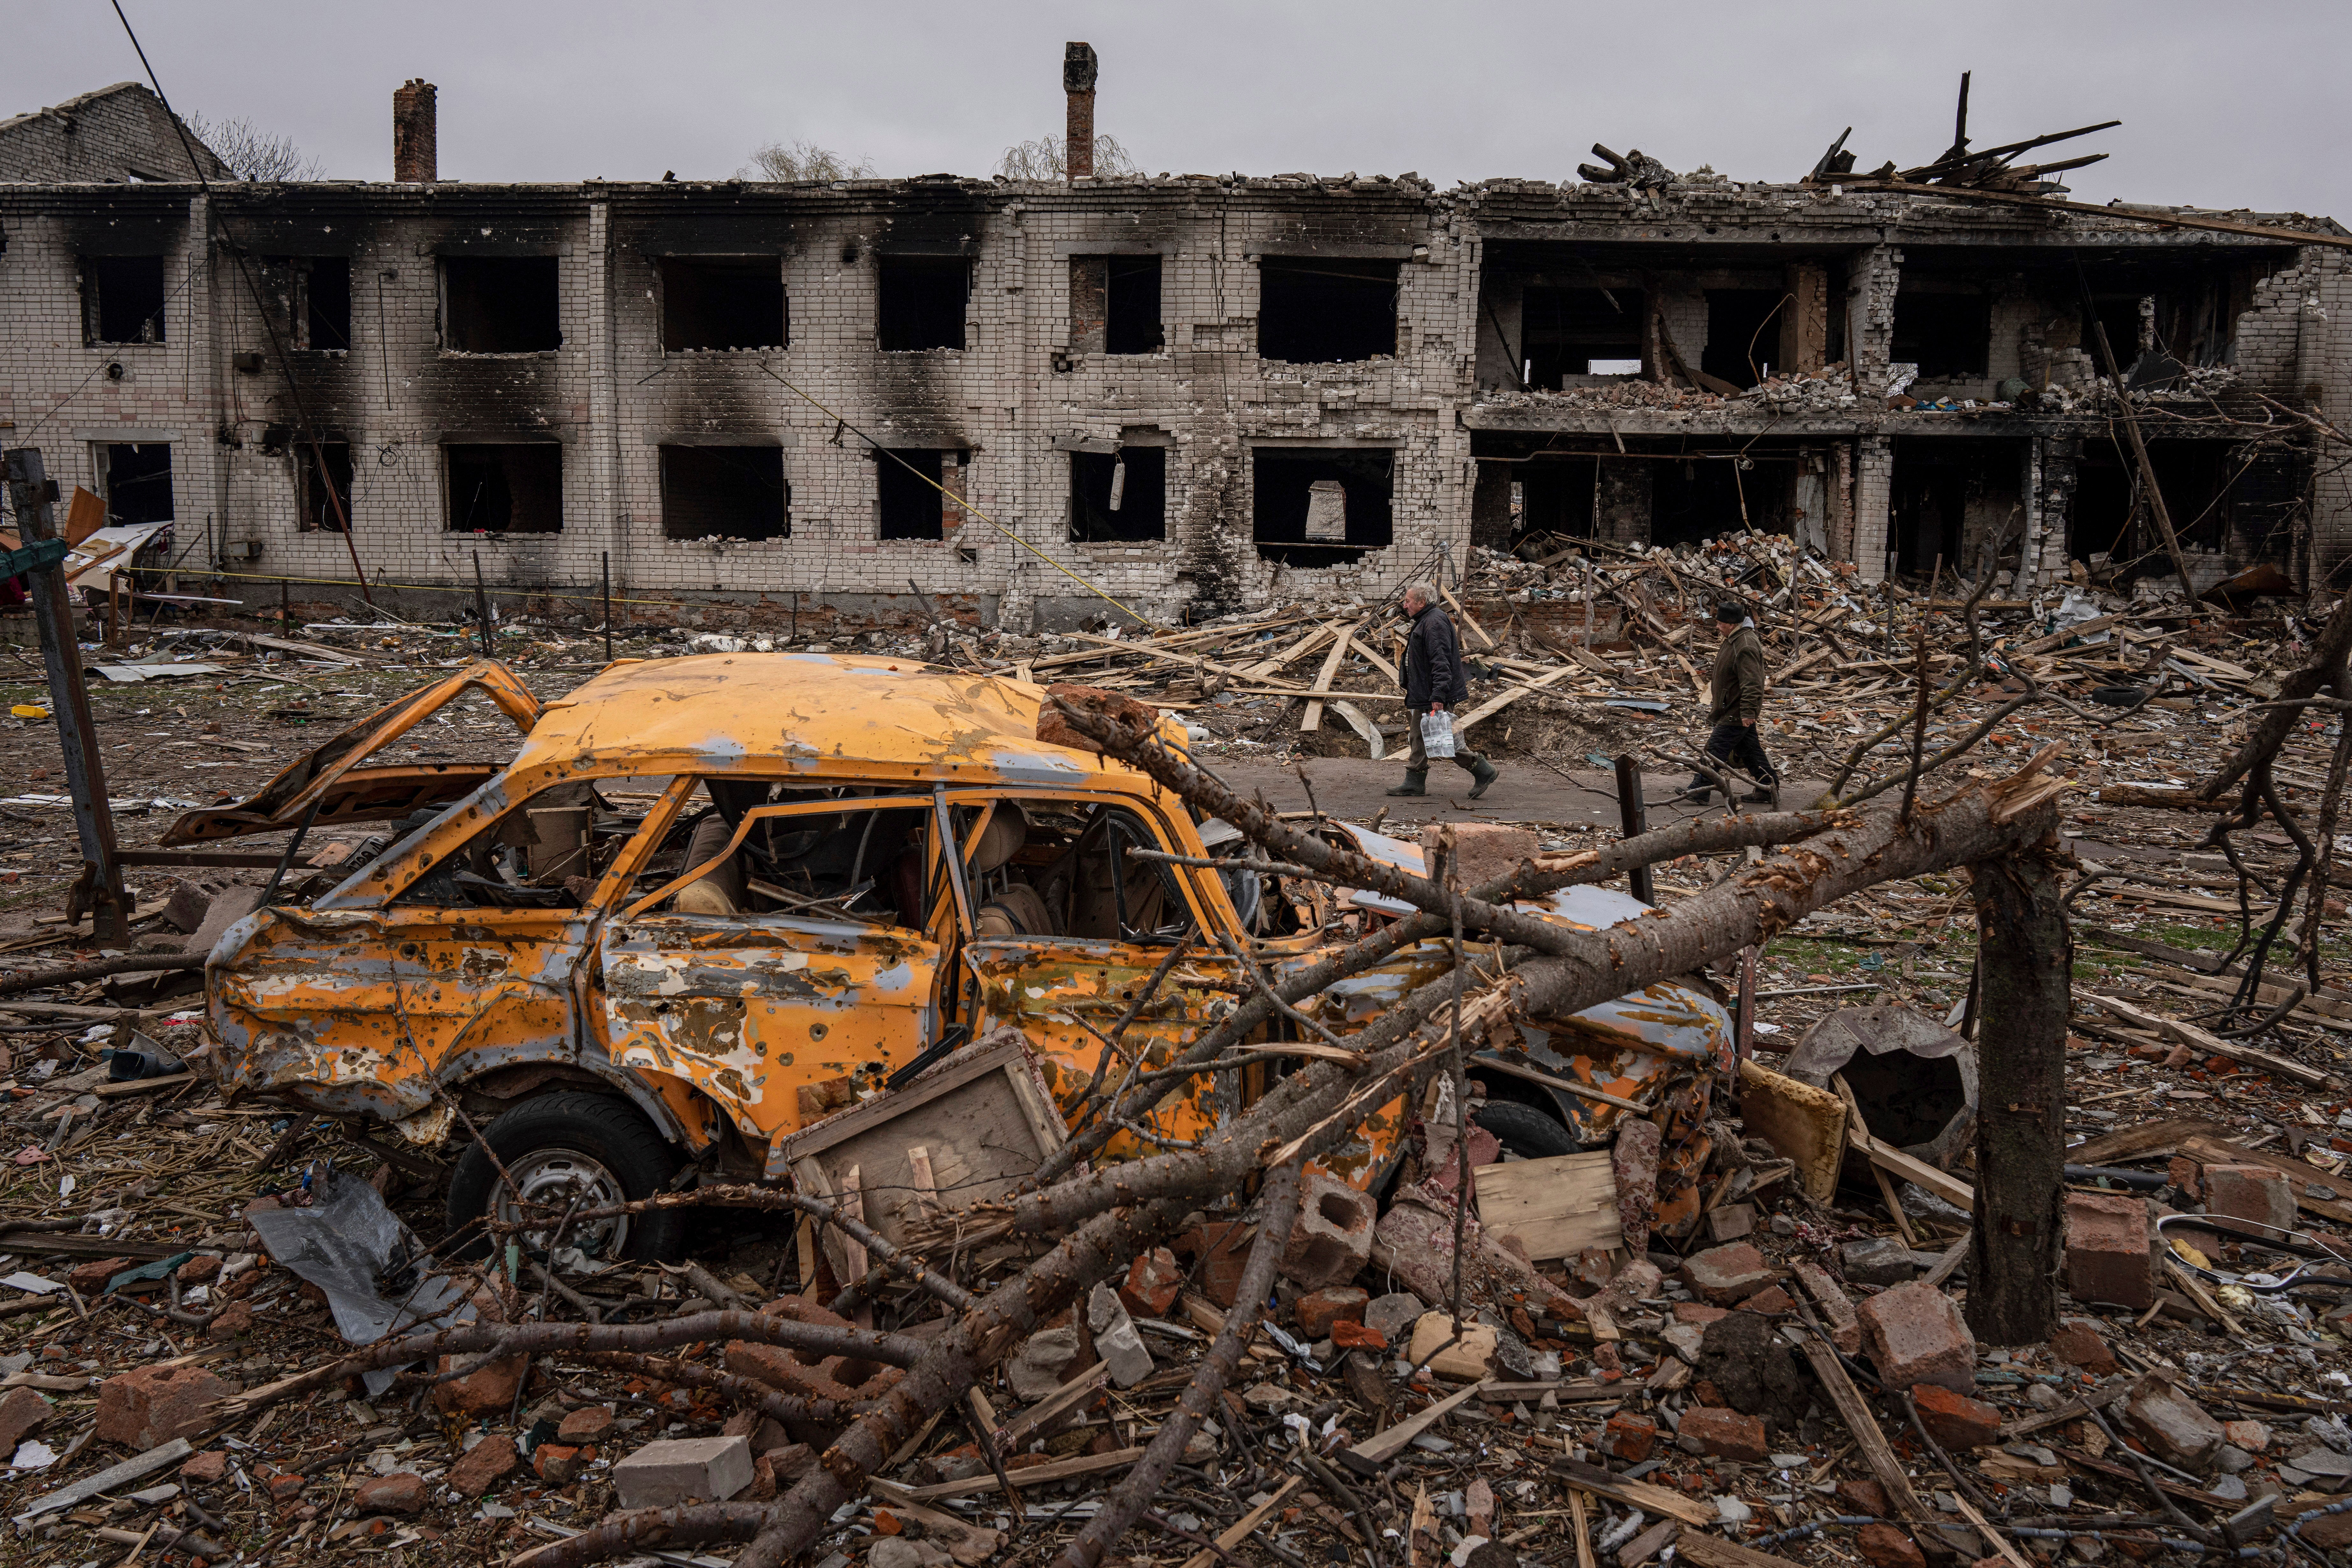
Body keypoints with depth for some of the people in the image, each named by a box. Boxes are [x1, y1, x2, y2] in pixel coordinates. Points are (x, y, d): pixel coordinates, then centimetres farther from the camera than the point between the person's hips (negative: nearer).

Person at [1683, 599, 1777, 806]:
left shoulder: (1746, 647, -25)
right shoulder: (1734, 639, 9)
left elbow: (1751, 683, -29)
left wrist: (1748, 712, -31)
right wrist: (1714, 680, 37)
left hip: (1736, 713, -11)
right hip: (1738, 710, 11)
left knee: (1716, 748, -9)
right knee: (1750, 749, 16)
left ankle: (1699, 790, -7)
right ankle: (1769, 788, 23)